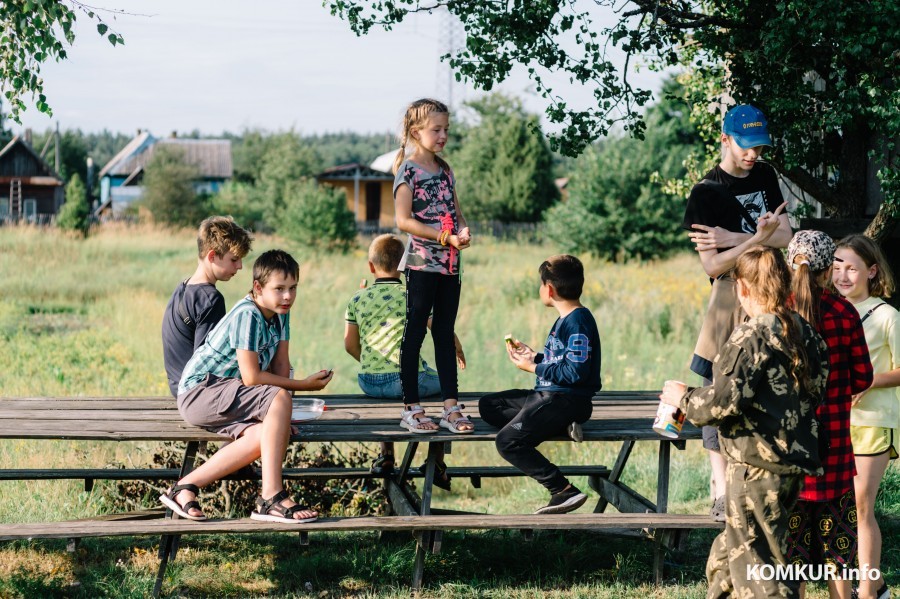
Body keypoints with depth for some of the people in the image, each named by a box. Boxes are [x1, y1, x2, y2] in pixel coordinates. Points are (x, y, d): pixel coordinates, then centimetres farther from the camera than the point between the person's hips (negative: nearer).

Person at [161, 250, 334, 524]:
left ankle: (186, 487, -15)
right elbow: (251, 377, -23)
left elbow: (281, 364, 6)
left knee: (263, 436, -22)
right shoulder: (247, 315, -20)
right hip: (199, 391, -8)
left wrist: (280, 416, -8)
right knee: (279, 398, -28)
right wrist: (303, 385, -16)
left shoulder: (280, 313, 7)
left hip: (223, 396, 8)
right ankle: (272, 497, -30)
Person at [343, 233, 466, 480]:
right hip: (406, 381, -4)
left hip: (369, 383, 4)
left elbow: (350, 345, 11)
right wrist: (458, 349, 20)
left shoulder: (358, 299, 6)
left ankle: (386, 456, 42)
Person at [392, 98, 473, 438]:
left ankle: (451, 407, 9)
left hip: (449, 265, 6)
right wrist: (446, 237, -18)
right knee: (414, 334, 0)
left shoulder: (445, 170, 13)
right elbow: (404, 220, -15)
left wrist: (463, 230, -7)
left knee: (445, 336, 8)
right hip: (421, 264, -6)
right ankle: (410, 408, 4)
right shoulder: (408, 170, -7)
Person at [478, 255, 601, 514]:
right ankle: (560, 426, -6)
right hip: (547, 395, 11)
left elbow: (575, 372, -23)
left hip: (567, 401, -11)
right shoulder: (566, 319, 16)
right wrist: (532, 355, 19)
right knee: (487, 406, 14)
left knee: (508, 441, -23)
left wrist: (533, 367, -12)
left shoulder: (578, 322, -16)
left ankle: (565, 491, -19)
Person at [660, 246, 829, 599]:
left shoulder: (750, 337, -15)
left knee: (755, 566, -1)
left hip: (756, 467, -8)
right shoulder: (806, 334, 7)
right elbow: (815, 390, 13)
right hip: (795, 463, 8)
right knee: (729, 554, 21)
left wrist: (684, 399, -1)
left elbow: (724, 401, -20)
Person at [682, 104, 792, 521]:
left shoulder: (765, 176, 12)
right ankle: (721, 494, -3)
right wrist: (759, 238, -19)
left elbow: (784, 236, 3)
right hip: (731, 297, -5)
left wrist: (732, 238, -10)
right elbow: (712, 266, -11)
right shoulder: (706, 193, -5)